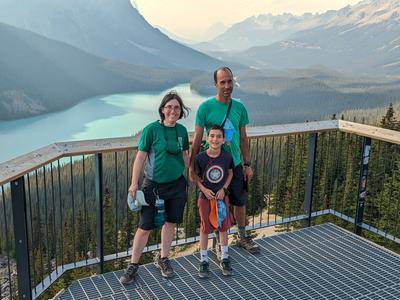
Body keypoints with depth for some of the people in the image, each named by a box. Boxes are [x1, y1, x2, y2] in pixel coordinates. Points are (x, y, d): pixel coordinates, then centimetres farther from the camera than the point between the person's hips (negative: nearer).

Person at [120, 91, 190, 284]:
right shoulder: (151, 129, -11)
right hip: (154, 185, -4)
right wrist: (134, 183, -13)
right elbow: (141, 156, -10)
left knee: (170, 222, 13)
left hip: (177, 185, 4)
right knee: (145, 227, -1)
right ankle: (133, 265, 16)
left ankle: (162, 259, 33)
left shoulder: (182, 130, 3)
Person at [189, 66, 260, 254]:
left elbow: (243, 138, 8)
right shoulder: (205, 108, -12)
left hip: (235, 164, 4)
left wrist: (247, 164, 8)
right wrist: (192, 167, -11)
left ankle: (242, 237, 36)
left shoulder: (239, 108, 0)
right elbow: (197, 140, -9)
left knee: (240, 202, 15)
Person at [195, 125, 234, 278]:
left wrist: (223, 189, -8)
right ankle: (204, 261, 22)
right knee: (205, 229, 7)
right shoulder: (200, 157, -16)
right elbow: (194, 176, -3)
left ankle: (224, 260, 27)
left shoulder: (227, 156, -11)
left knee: (223, 228, 11)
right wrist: (204, 189, -16)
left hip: (222, 196, 2)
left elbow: (230, 173, 4)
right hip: (205, 197, -2)